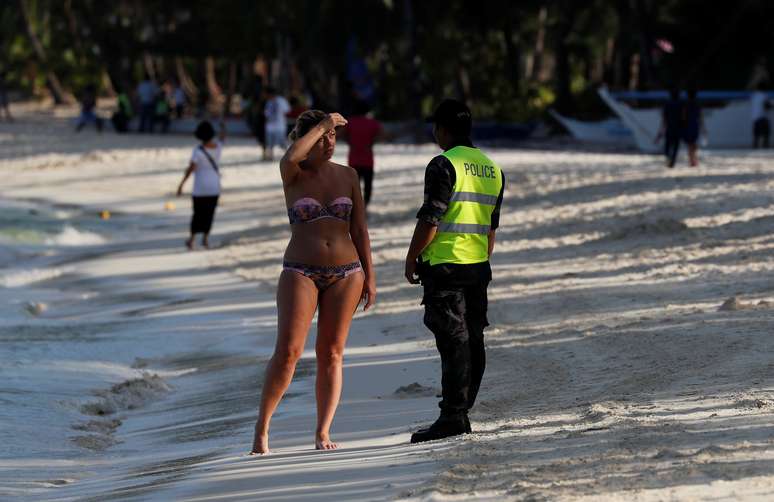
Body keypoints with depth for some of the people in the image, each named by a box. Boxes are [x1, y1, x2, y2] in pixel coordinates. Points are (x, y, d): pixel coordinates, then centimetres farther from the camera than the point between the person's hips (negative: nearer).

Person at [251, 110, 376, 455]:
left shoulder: (347, 175, 7)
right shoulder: (293, 175, -1)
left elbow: (359, 229, 8)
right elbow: (290, 158, -28)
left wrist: (369, 276, 3)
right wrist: (321, 125, -17)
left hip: (345, 273, 3)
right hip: (300, 273, -3)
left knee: (331, 354, 2)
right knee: (288, 351, -13)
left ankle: (322, 433, 7)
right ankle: (262, 426, -3)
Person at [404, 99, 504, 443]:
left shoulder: (444, 165, -11)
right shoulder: (493, 168, 13)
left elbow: (430, 220, -15)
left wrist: (411, 258, -4)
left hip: (444, 264, -7)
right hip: (478, 267, 7)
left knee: (453, 341, -8)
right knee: (473, 340, 11)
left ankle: (453, 417, -10)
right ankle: (462, 411, 17)